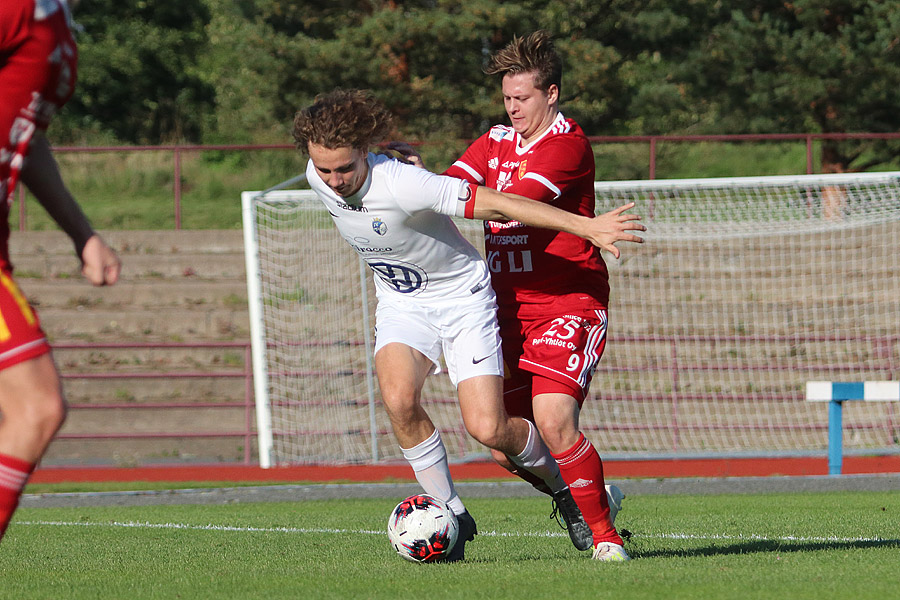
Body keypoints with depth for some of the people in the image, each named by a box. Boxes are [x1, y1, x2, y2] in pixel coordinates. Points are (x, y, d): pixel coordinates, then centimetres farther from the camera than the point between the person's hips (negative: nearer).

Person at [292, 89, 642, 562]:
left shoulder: (402, 186, -34)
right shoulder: (317, 178, -14)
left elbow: (495, 203, -32)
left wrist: (585, 226, -31)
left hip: (463, 296, -5)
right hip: (401, 303, 5)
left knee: (487, 429, -13)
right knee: (398, 397, -25)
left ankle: (563, 481, 20)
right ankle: (451, 515, -7)